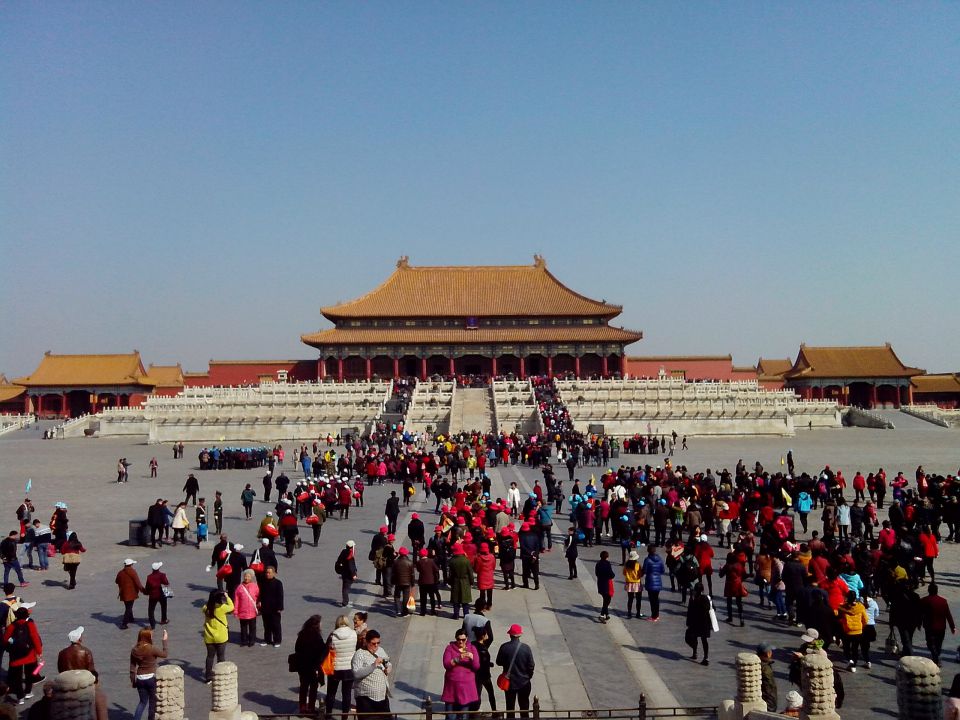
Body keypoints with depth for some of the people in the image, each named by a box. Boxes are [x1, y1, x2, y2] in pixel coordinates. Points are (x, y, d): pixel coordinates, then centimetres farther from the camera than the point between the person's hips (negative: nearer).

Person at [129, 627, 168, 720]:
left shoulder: (135, 650, -2)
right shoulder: (152, 649, -18)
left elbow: (132, 666, 5)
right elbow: (165, 654, -4)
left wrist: (132, 680, 14)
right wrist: (164, 641, 6)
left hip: (140, 679, 5)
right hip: (151, 678, -5)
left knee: (143, 701, 20)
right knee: (153, 702, 14)